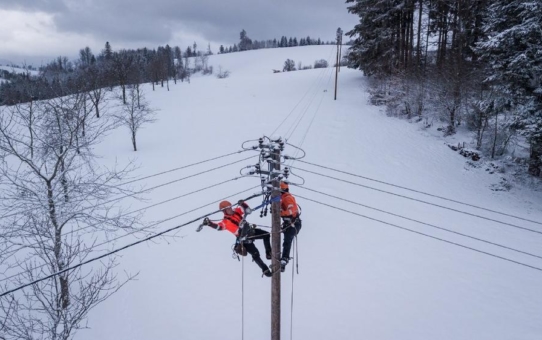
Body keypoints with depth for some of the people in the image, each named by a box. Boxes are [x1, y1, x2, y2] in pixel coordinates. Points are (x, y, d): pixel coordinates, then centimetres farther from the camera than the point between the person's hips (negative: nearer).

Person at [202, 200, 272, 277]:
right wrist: (210, 223, -56)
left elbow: (248, 210, 4)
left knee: (266, 235, 9)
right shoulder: (226, 221, -20)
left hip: (251, 231, 7)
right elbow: (219, 226, -39)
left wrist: (243, 204, -14)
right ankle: (265, 269, 8)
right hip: (245, 239, -7)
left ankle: (268, 253, 25)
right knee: (255, 254, -12)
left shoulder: (236, 211, -2)